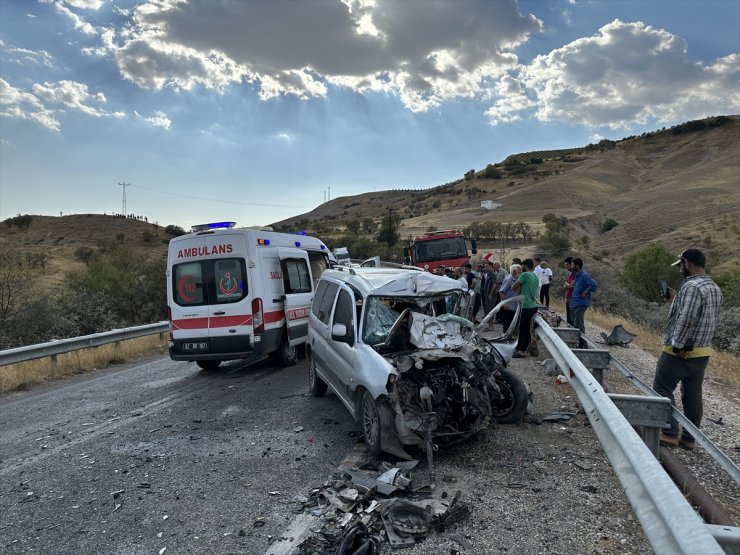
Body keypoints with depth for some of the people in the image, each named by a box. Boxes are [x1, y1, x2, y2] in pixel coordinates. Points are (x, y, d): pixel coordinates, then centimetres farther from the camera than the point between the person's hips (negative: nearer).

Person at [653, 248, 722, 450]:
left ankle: (670, 433, 5)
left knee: (662, 390, 3)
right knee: (693, 395, 12)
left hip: (680, 352, -9)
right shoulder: (715, 288, 12)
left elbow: (686, 320, -25)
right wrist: (676, 300, 18)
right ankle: (690, 438, 18)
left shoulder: (691, 286, -19)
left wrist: (677, 345, -19)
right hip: (702, 353, 9)